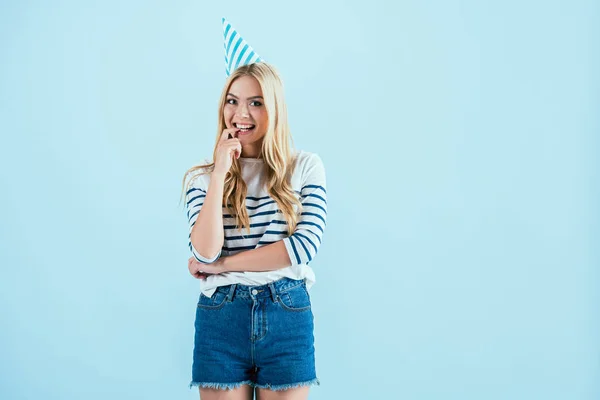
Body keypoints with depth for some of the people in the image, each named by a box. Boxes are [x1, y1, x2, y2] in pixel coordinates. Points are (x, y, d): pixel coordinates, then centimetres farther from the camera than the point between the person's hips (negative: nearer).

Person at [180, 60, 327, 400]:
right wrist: (220, 174, -12)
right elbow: (205, 253, -10)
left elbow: (306, 244, -10)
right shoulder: (202, 177, 3)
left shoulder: (306, 167, 2)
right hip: (220, 318, 0)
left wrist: (223, 265, -9)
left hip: (288, 318, 0)